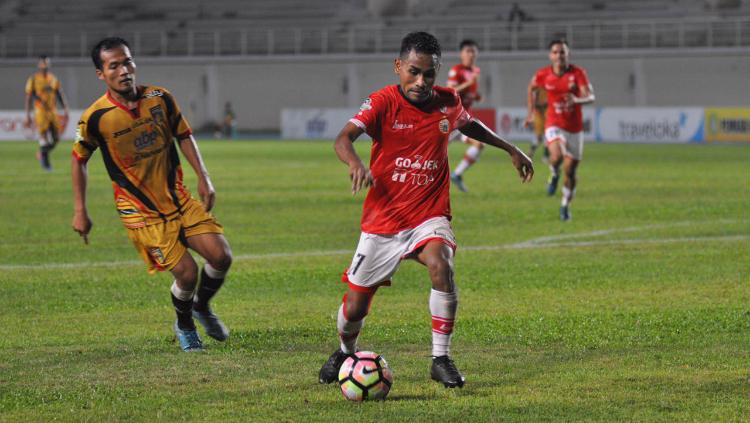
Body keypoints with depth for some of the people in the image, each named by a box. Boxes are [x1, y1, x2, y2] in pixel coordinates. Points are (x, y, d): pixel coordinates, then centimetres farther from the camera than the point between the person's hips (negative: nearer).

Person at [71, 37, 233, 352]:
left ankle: (202, 306, 25)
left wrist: (203, 178, 1)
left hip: (179, 198, 4)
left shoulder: (160, 98, -4)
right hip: (141, 212, -4)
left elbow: (183, 136, 10)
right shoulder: (96, 118, -13)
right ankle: (185, 326, 17)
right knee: (186, 271, -14)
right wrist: (80, 211, 2)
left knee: (221, 256, -6)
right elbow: (79, 160, 2)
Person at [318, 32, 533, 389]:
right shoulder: (384, 102, -13)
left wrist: (511, 149, 28)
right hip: (383, 219, -1)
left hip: (429, 216, 1)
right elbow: (343, 138, -29)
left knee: (440, 266, -31)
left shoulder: (448, 102, 0)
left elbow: (471, 126, 24)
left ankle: (441, 359, -19)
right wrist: (355, 162, -50)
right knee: (354, 307, 4)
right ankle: (345, 353, 39)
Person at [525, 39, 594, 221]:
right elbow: (532, 88, 17)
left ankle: (565, 206, 28)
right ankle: (554, 175, 5)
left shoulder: (578, 73, -11)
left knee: (570, 171, 6)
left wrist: (577, 100, -41)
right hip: (554, 125, -1)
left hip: (575, 128, 1)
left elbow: (590, 97, -21)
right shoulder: (543, 74, -6)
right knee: (557, 156, -31)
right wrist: (531, 111, 15)